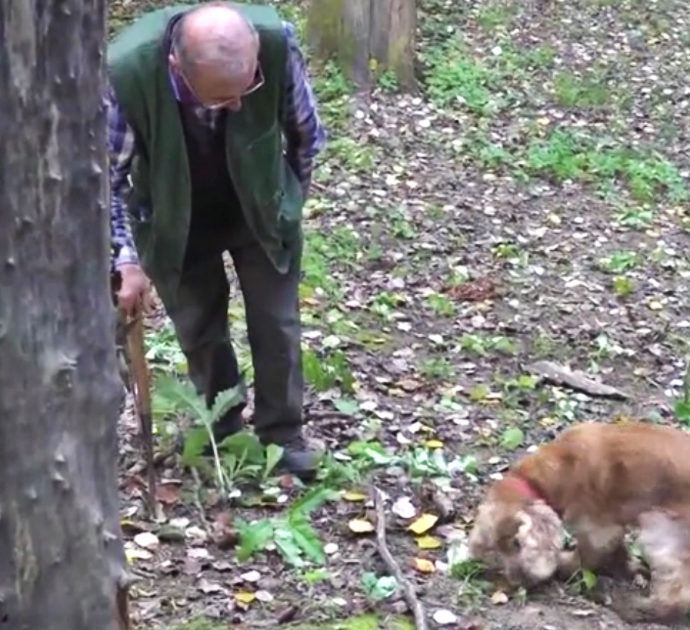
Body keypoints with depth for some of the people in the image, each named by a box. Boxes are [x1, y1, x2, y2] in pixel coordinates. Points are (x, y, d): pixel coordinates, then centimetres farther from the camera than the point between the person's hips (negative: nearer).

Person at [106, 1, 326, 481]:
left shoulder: (276, 41, -35)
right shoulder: (125, 73, -38)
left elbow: (305, 129, -11)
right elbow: (109, 176, -18)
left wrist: (293, 197, 5)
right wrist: (127, 260, -17)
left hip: (263, 210, 1)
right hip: (175, 223, 0)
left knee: (277, 324, 8)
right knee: (198, 328, 12)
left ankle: (283, 434, 27)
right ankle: (219, 425, 36)